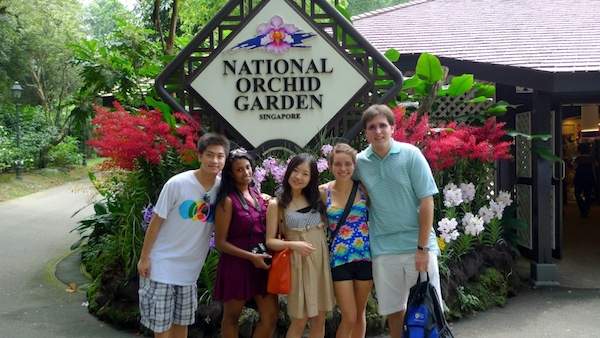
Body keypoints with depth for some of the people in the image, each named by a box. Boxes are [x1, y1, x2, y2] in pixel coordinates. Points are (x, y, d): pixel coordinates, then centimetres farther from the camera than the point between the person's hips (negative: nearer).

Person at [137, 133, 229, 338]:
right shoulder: (178, 184, -18)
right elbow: (156, 221, -11)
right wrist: (144, 257, -8)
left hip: (190, 268, 4)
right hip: (162, 265, -4)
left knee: (182, 321, 17)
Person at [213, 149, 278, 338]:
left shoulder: (258, 195, 9)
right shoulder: (228, 200, -10)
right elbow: (220, 242, -12)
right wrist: (251, 257, -18)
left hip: (261, 265, 6)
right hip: (236, 264, -6)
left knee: (271, 317, 4)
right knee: (232, 317, 9)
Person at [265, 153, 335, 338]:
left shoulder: (316, 198, 9)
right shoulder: (276, 204, -3)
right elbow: (270, 241, -6)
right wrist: (293, 244, -20)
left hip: (321, 261, 4)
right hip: (298, 263, -4)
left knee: (319, 320, 9)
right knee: (299, 322, 1)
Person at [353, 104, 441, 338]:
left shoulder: (411, 154, -7)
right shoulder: (360, 161, 1)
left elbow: (427, 201, -9)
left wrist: (422, 247, -12)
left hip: (418, 244, -3)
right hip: (383, 248, 3)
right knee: (393, 309, 12)